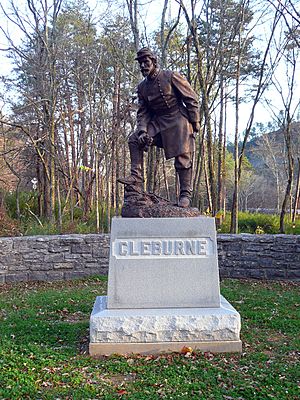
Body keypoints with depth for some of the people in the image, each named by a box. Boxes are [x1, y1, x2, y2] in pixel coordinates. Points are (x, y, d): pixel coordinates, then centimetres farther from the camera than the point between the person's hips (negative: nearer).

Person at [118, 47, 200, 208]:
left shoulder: (171, 77, -10)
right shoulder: (142, 87, 7)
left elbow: (191, 100, -8)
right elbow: (143, 112, 6)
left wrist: (195, 124, -10)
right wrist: (142, 131, -12)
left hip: (178, 121, -5)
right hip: (157, 122, 6)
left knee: (183, 158, -7)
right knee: (134, 139, -9)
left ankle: (185, 194, 1)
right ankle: (136, 176, -8)